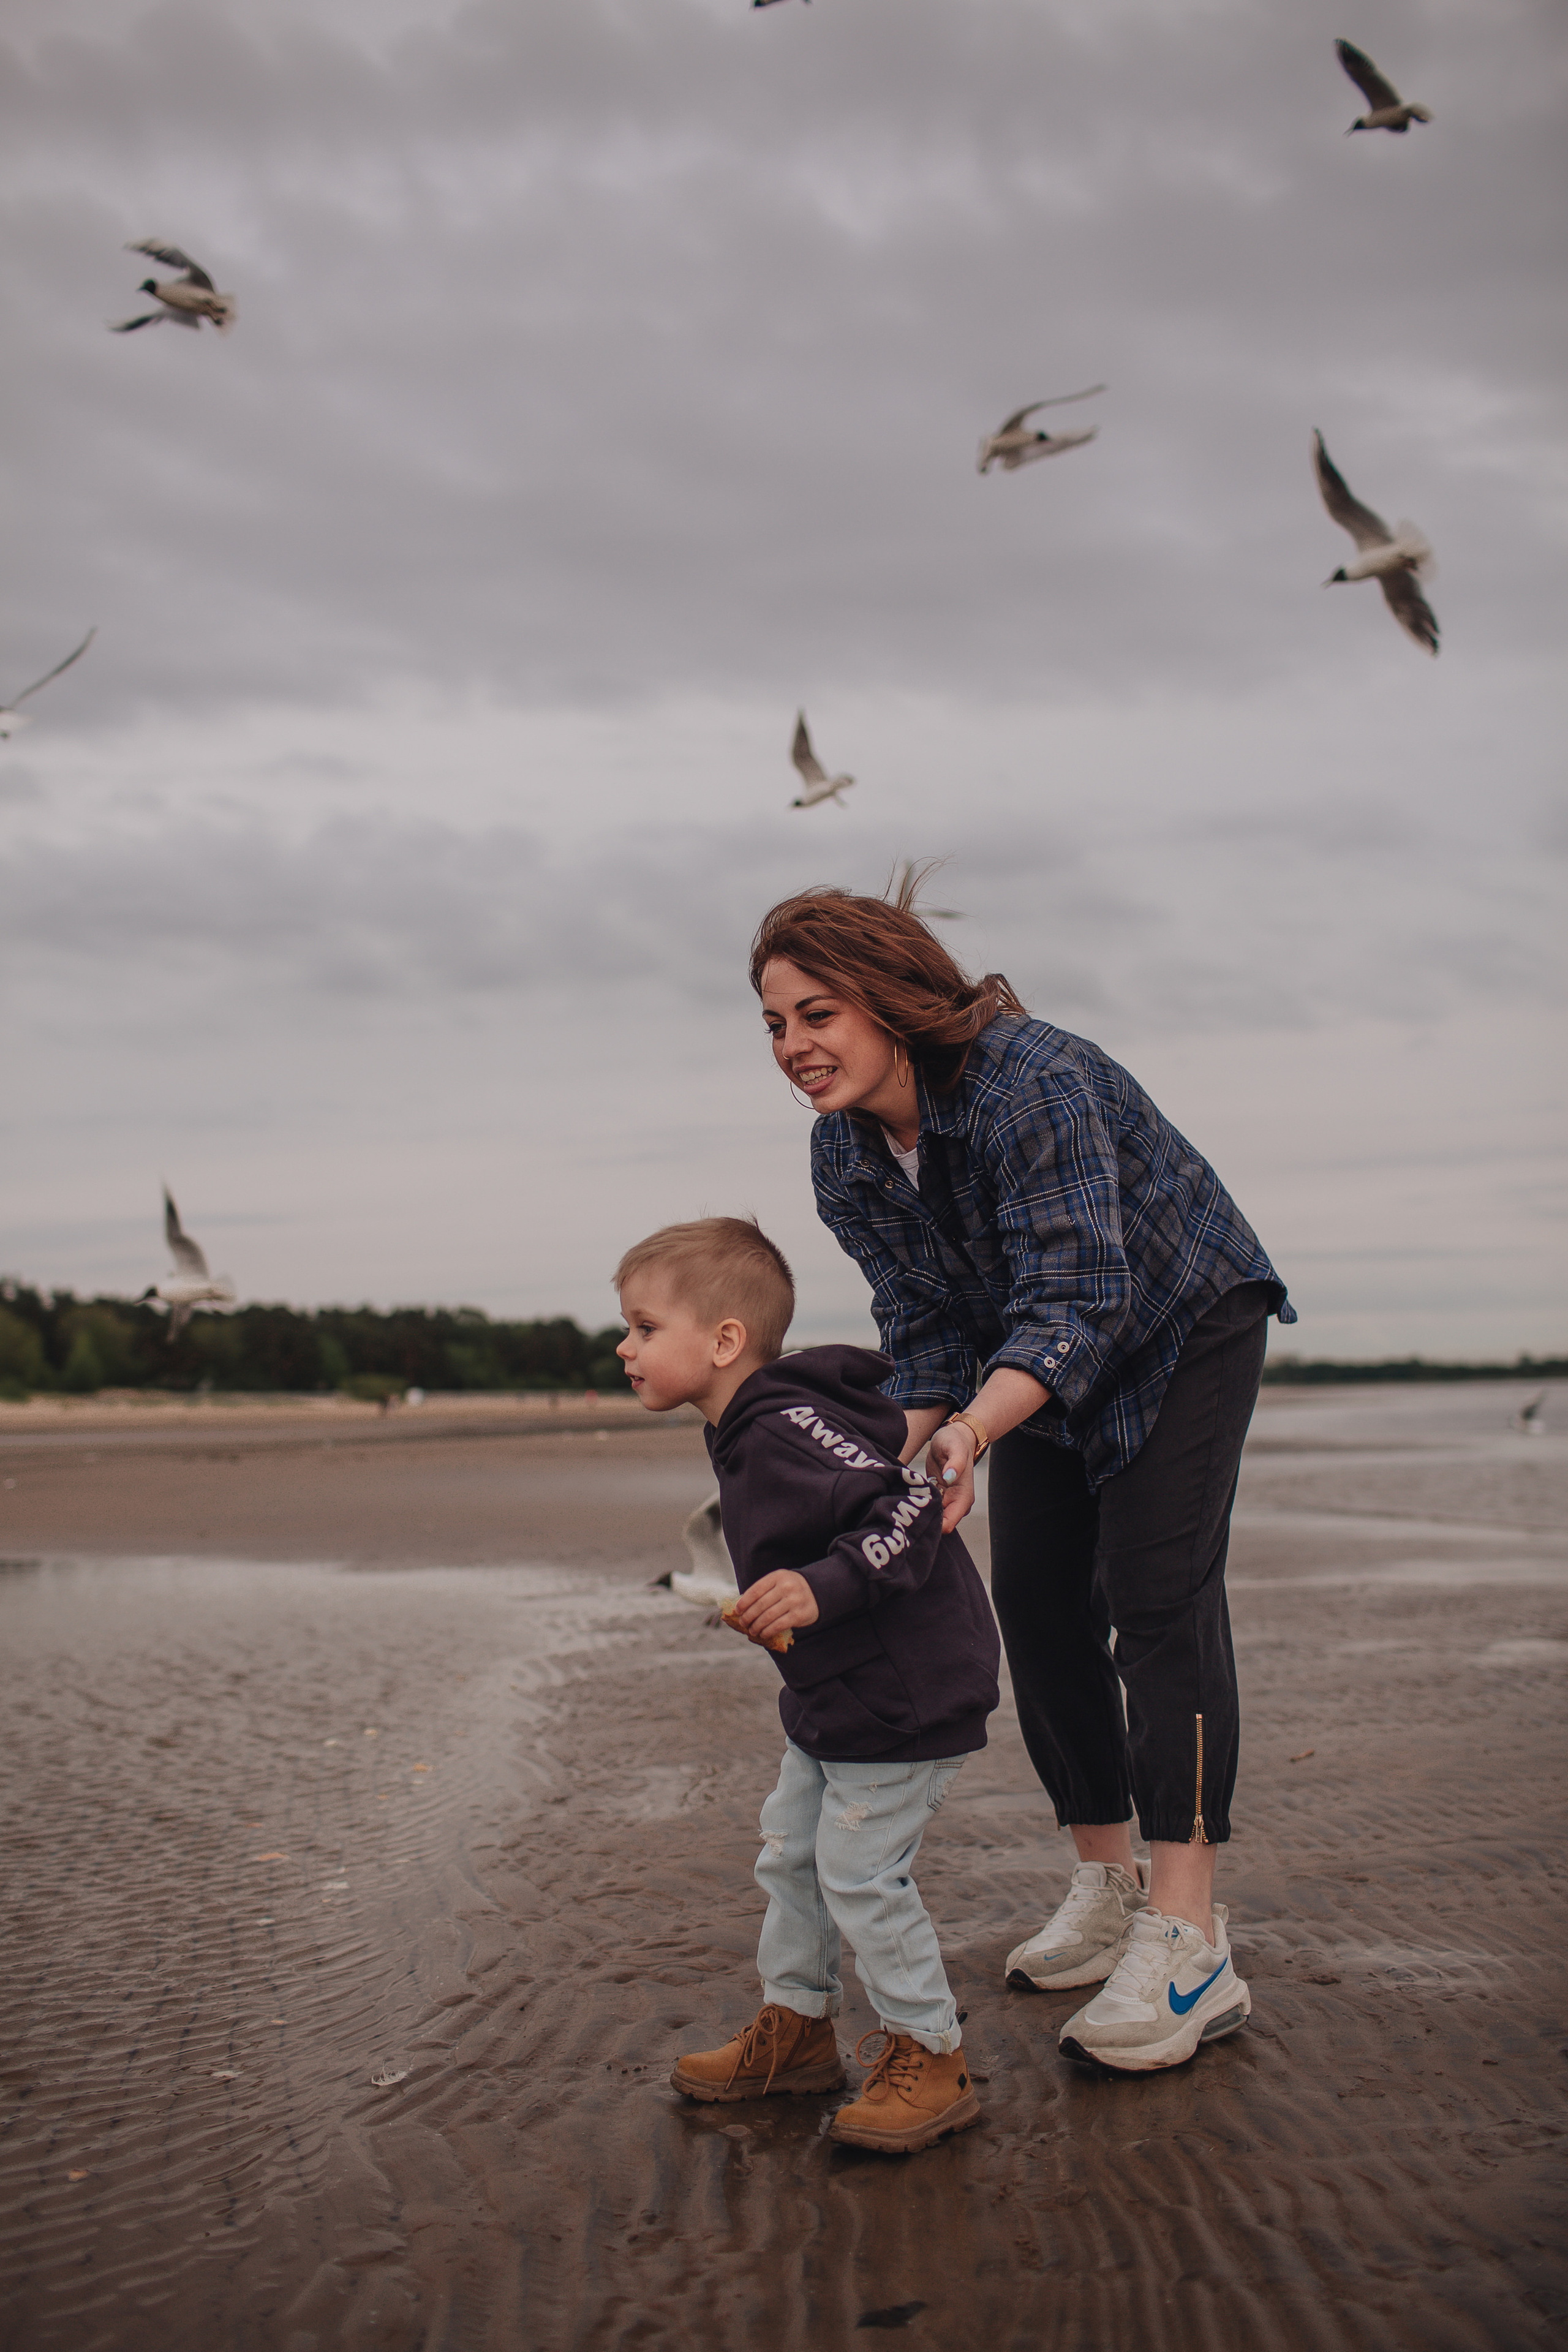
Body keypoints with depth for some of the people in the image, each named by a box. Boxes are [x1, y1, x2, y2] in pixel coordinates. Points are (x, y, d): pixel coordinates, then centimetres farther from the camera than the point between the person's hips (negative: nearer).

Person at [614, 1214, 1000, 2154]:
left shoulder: (788, 1429, -27)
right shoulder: (747, 1435, 6)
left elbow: (911, 1509, -33)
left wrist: (823, 1588, -41)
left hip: (901, 1696, -11)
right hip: (831, 1695, 11)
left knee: (862, 1872, -4)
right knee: (792, 1855, 18)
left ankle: (931, 2058, 10)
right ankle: (798, 2026, 33)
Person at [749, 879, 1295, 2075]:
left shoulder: (1032, 1082, -36)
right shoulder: (842, 1158, -13)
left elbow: (1077, 1304, -40)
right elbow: (924, 1329, -5)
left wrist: (974, 1432, -55)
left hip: (1185, 1321, -7)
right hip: (1046, 1360, 7)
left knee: (1159, 1593, -18)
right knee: (1038, 1601, 2)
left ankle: (1188, 1943, -20)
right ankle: (1108, 1884, 16)